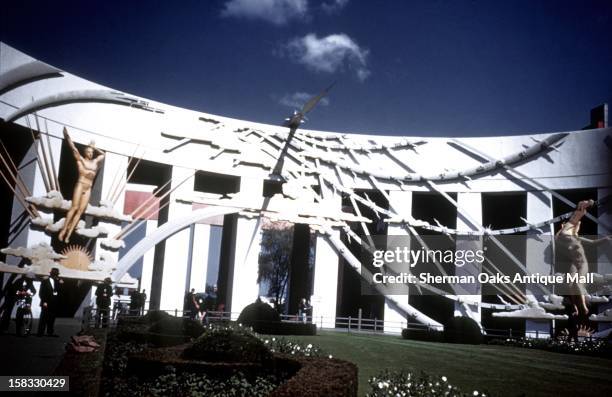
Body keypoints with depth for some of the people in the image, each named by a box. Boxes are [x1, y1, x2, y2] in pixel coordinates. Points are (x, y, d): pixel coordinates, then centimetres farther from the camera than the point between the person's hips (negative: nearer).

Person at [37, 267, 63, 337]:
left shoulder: (57, 282, 13)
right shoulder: (45, 281, 0)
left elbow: (59, 292, 8)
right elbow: (42, 292, -5)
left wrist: (60, 284, -4)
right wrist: (44, 302, -12)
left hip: (54, 304, 4)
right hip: (46, 304, -4)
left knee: (52, 318, 5)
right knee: (43, 318, -2)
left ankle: (50, 332, 10)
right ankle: (40, 333, 1)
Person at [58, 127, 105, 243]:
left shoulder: (95, 162, 18)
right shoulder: (80, 159, 5)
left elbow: (102, 154, 34)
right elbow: (73, 147, -2)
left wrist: (93, 147, 27)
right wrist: (67, 135, -7)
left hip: (88, 189, 4)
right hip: (80, 185, -4)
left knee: (80, 211, -4)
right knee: (74, 208, -11)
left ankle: (69, 233, -5)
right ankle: (63, 230, -8)